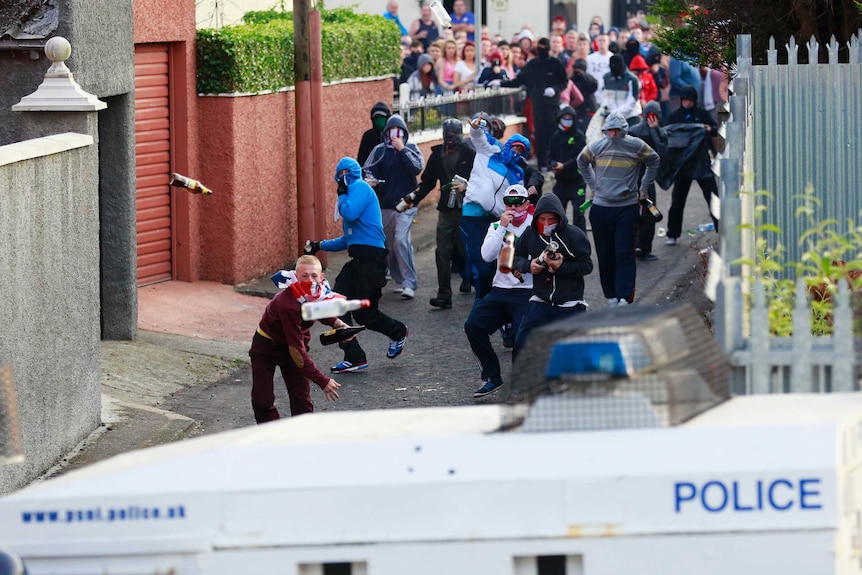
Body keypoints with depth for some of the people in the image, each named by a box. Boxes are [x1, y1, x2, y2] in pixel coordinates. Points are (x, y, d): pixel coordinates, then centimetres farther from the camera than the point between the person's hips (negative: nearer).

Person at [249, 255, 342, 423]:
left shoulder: (321, 293, -17)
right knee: (262, 400, -6)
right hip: (266, 346, -5)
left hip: (295, 343, 5)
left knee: (302, 398, -1)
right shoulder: (288, 304, -39)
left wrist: (338, 324, -11)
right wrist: (322, 381, -36)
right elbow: (297, 351, -38)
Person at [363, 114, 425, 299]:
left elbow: (417, 168, -12)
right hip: (385, 205, 4)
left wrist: (402, 150, -13)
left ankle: (409, 283, -19)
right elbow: (368, 170, 3)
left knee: (401, 239, -19)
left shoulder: (411, 149, 3)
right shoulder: (379, 151, 7)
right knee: (390, 244, 8)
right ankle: (400, 281, 21)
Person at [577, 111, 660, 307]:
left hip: (628, 207, -2)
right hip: (601, 208, 2)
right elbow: (582, 162, 24)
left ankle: (624, 296, -13)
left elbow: (654, 162, 15)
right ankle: (611, 296, 14)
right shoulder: (595, 147, 2)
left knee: (625, 254, -10)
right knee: (605, 256, 4)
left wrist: (644, 187, 14)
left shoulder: (636, 146, -3)